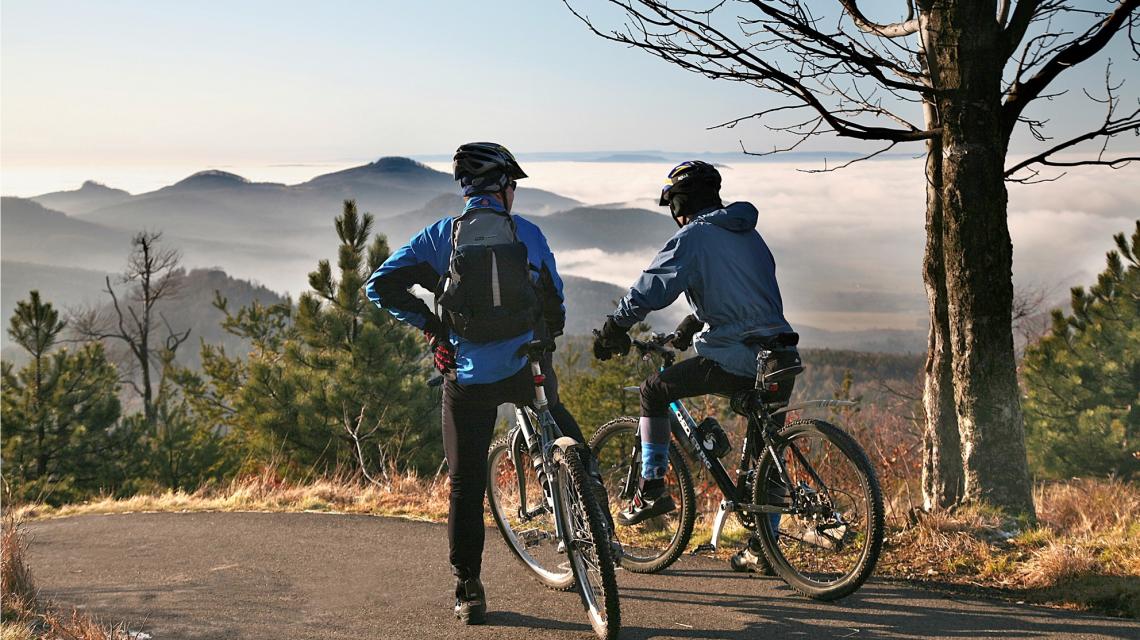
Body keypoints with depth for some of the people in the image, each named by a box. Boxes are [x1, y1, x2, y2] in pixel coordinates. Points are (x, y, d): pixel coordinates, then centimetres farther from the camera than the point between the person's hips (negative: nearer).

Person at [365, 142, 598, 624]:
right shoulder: (528, 234, 3)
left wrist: (429, 323, 5)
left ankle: (468, 593, 9)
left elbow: (381, 286, -5)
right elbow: (554, 303, 12)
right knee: (560, 423, 35)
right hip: (526, 368, 1)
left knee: (465, 485, 7)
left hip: (467, 377, -1)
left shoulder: (442, 235, 1)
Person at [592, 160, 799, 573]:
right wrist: (692, 324, 45)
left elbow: (650, 290, -10)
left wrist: (612, 329, 3)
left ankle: (652, 490, 11)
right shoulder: (749, 233, 21)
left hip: (732, 361, -7)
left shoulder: (693, 237, -3)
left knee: (654, 391, 13)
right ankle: (763, 550, 19)